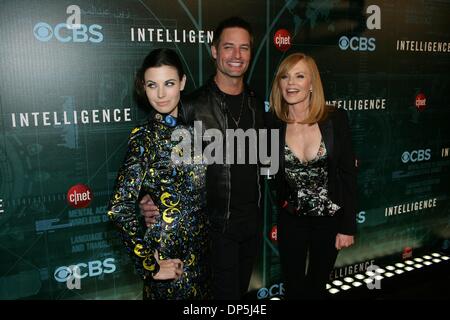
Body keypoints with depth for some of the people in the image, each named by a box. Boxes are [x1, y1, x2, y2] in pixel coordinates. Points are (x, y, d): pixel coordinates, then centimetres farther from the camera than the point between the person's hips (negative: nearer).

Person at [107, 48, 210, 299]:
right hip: (168, 250, -6)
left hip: (199, 244, 6)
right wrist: (151, 264, -17)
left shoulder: (189, 128, 1)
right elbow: (120, 208, -22)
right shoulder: (144, 138, -17)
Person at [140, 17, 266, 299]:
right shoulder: (194, 106, -14)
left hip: (252, 220, 6)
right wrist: (150, 202, -27)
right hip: (216, 223, -5)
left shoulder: (257, 104, 5)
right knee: (226, 293, 6)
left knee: (242, 289, 21)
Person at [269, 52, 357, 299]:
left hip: (330, 218, -1)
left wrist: (348, 226, -8)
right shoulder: (273, 126, -11)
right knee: (293, 288, 15)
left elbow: (348, 174, -9)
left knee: (316, 287, 19)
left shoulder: (335, 119, -14)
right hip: (291, 220, 1)